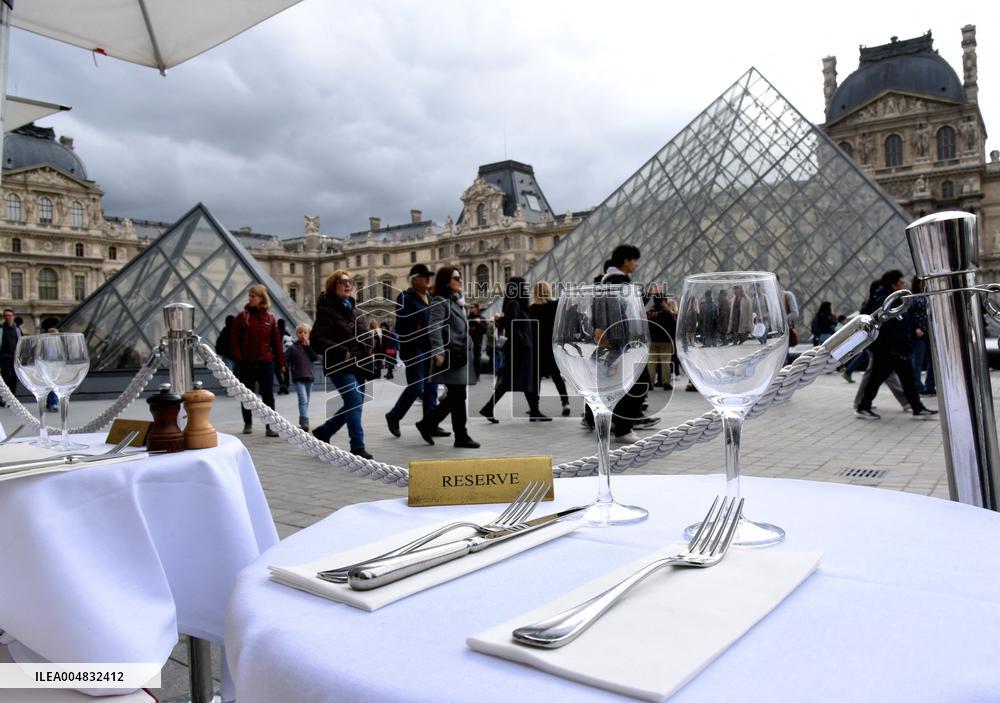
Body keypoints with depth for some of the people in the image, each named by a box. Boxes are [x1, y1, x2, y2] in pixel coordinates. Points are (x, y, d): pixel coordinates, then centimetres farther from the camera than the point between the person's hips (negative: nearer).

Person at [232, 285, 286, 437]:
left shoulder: (270, 318, 4)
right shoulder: (242, 317, 1)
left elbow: (276, 341, 6)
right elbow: (235, 340, 0)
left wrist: (281, 362, 4)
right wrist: (238, 358, -10)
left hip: (266, 363, 0)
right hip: (246, 363, 0)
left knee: (268, 396, -1)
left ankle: (270, 426, 2)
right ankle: (248, 423, 25)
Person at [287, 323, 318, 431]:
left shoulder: (310, 346, 10)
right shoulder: (292, 347, 0)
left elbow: (316, 358, -4)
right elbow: (286, 360, 1)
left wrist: (308, 346, -7)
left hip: (309, 377, 4)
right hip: (298, 378, -4)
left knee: (306, 401, 13)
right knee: (303, 400, -17)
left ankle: (303, 422, 24)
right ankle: (305, 422, -23)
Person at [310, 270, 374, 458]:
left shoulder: (355, 310, 17)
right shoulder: (327, 310, -7)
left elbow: (363, 335, 30)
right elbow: (316, 340, -14)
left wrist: (368, 348, 8)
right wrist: (342, 353, -21)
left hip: (358, 366, 8)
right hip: (340, 367, -8)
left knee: (353, 405, 13)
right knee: (355, 402, -15)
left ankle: (322, 432, 32)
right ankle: (358, 447, -7)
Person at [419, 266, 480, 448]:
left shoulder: (457, 301, 20)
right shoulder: (440, 301, -8)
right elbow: (435, 328, -19)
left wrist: (469, 350, 22)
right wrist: (438, 352, -27)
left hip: (462, 356, 9)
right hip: (451, 356, -9)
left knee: (455, 397, 12)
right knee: (458, 397, -3)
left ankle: (427, 424, 22)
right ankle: (461, 436, 5)